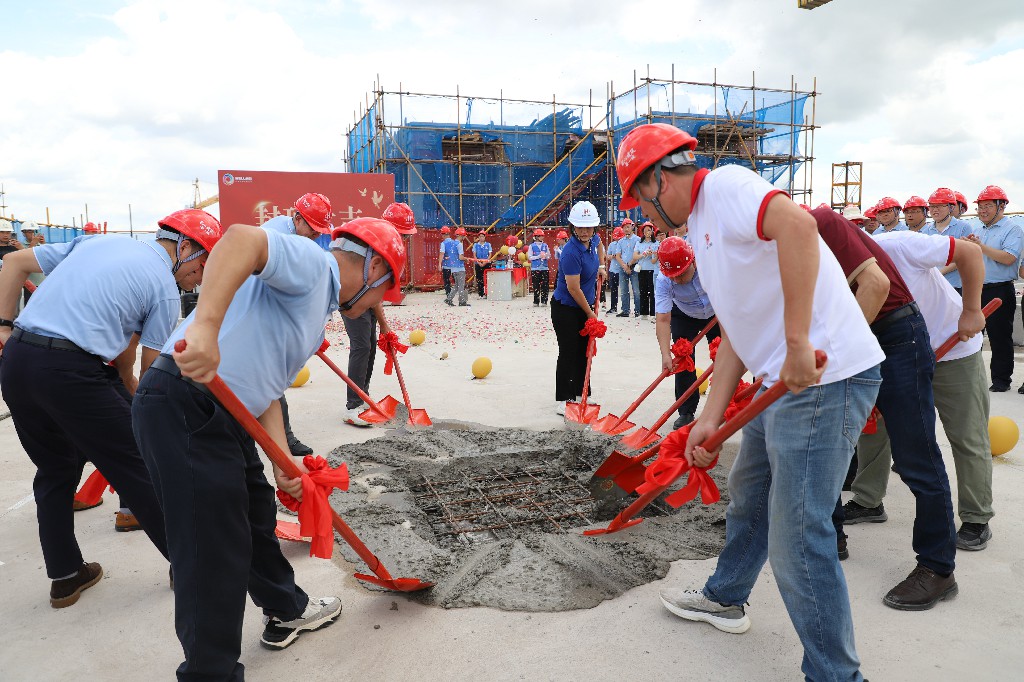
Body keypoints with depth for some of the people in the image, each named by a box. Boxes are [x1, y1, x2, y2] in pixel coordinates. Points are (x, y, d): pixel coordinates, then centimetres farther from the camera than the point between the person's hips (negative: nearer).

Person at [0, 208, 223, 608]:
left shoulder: (96, 241, 19)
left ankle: (64, 575, 30)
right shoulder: (165, 289, -1)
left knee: (54, 470, 21)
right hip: (71, 370, -7)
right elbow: (150, 370, 0)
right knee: (133, 467, 6)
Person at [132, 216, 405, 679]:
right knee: (214, 551, -2)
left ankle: (286, 612, 45)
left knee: (256, 518, 24)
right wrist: (206, 325, -41)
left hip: (226, 417, 10)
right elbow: (241, 239, -29)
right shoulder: (312, 263, -9)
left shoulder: (318, 306, 20)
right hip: (184, 409, -10)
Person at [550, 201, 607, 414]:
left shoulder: (593, 239, -3)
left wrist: (601, 265, 15)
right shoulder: (571, 253, -27)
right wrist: (590, 314, -13)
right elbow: (574, 289, -23)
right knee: (568, 353, -5)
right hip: (565, 309, -8)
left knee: (584, 351, 13)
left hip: (585, 306, 8)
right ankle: (563, 400, 3)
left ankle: (581, 393, 25)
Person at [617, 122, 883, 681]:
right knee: (747, 491, 25)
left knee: (796, 539, -6)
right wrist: (711, 416, 11)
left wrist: (797, 344, -32)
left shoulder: (724, 185, -10)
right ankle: (725, 598, 47)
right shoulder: (702, 228, 19)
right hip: (784, 381, 11)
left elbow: (795, 225, -32)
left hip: (825, 377, -11)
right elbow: (736, 332, 17)